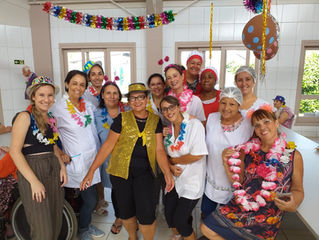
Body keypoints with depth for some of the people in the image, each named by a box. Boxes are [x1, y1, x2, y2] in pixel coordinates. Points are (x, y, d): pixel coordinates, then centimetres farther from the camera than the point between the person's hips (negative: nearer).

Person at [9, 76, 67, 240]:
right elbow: (15, 151, -14)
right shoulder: (25, 117, -8)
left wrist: (62, 167, 5)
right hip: (32, 170, -6)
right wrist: (34, 181, -18)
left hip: (54, 170, 6)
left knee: (56, 222, 13)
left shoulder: (52, 119, 11)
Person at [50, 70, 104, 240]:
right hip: (77, 161, -6)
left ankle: (86, 226, 42)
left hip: (93, 158, 6)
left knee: (88, 199, 17)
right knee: (90, 200, 2)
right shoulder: (59, 107, -11)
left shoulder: (89, 105, 6)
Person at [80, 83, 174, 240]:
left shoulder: (155, 121, 1)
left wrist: (167, 173, -14)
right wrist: (91, 171, -7)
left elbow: (159, 149, -2)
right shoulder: (122, 118, -4)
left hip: (144, 172, 0)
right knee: (126, 210, 13)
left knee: (146, 212, -8)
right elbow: (108, 145, -4)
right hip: (120, 170, 0)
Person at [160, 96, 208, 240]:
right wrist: (171, 167, -11)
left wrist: (173, 160, -11)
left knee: (180, 220, 0)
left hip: (192, 181, -5)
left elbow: (197, 155, -23)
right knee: (168, 215, 14)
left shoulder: (194, 124, -17)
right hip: (174, 179, 6)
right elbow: (166, 154, 9)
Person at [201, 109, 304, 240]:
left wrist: (293, 204, -20)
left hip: (267, 217, -3)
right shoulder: (248, 150, -1)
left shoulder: (293, 156, -9)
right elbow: (239, 182, 4)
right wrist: (227, 163, -11)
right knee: (206, 228, 0)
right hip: (239, 207, 4)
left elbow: (297, 189, 1)